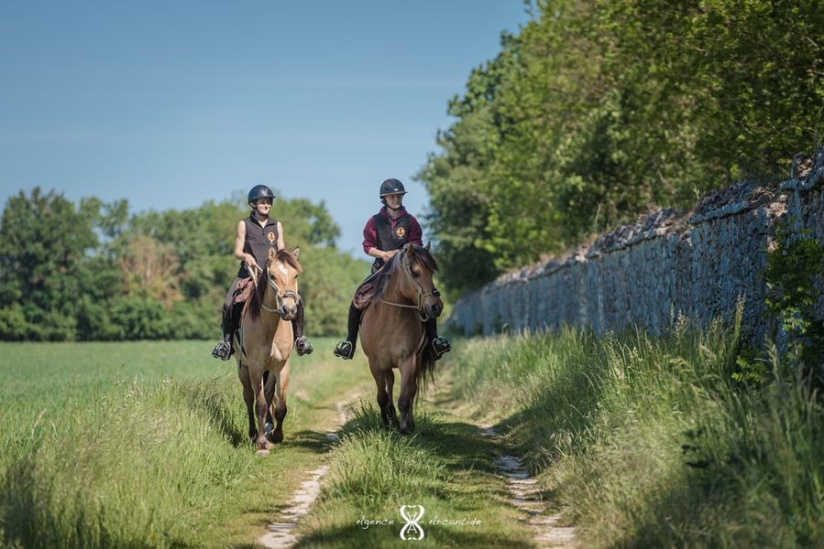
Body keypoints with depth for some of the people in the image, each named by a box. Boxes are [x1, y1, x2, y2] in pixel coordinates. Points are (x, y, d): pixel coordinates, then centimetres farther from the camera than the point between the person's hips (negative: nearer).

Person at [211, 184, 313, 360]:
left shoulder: (277, 225, 12)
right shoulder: (244, 225, 5)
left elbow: (281, 250, 10)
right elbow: (237, 251, 1)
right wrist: (246, 256, -21)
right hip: (249, 272, -1)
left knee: (296, 300, -17)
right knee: (229, 303, -21)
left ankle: (299, 337, -1)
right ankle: (227, 341, -5)